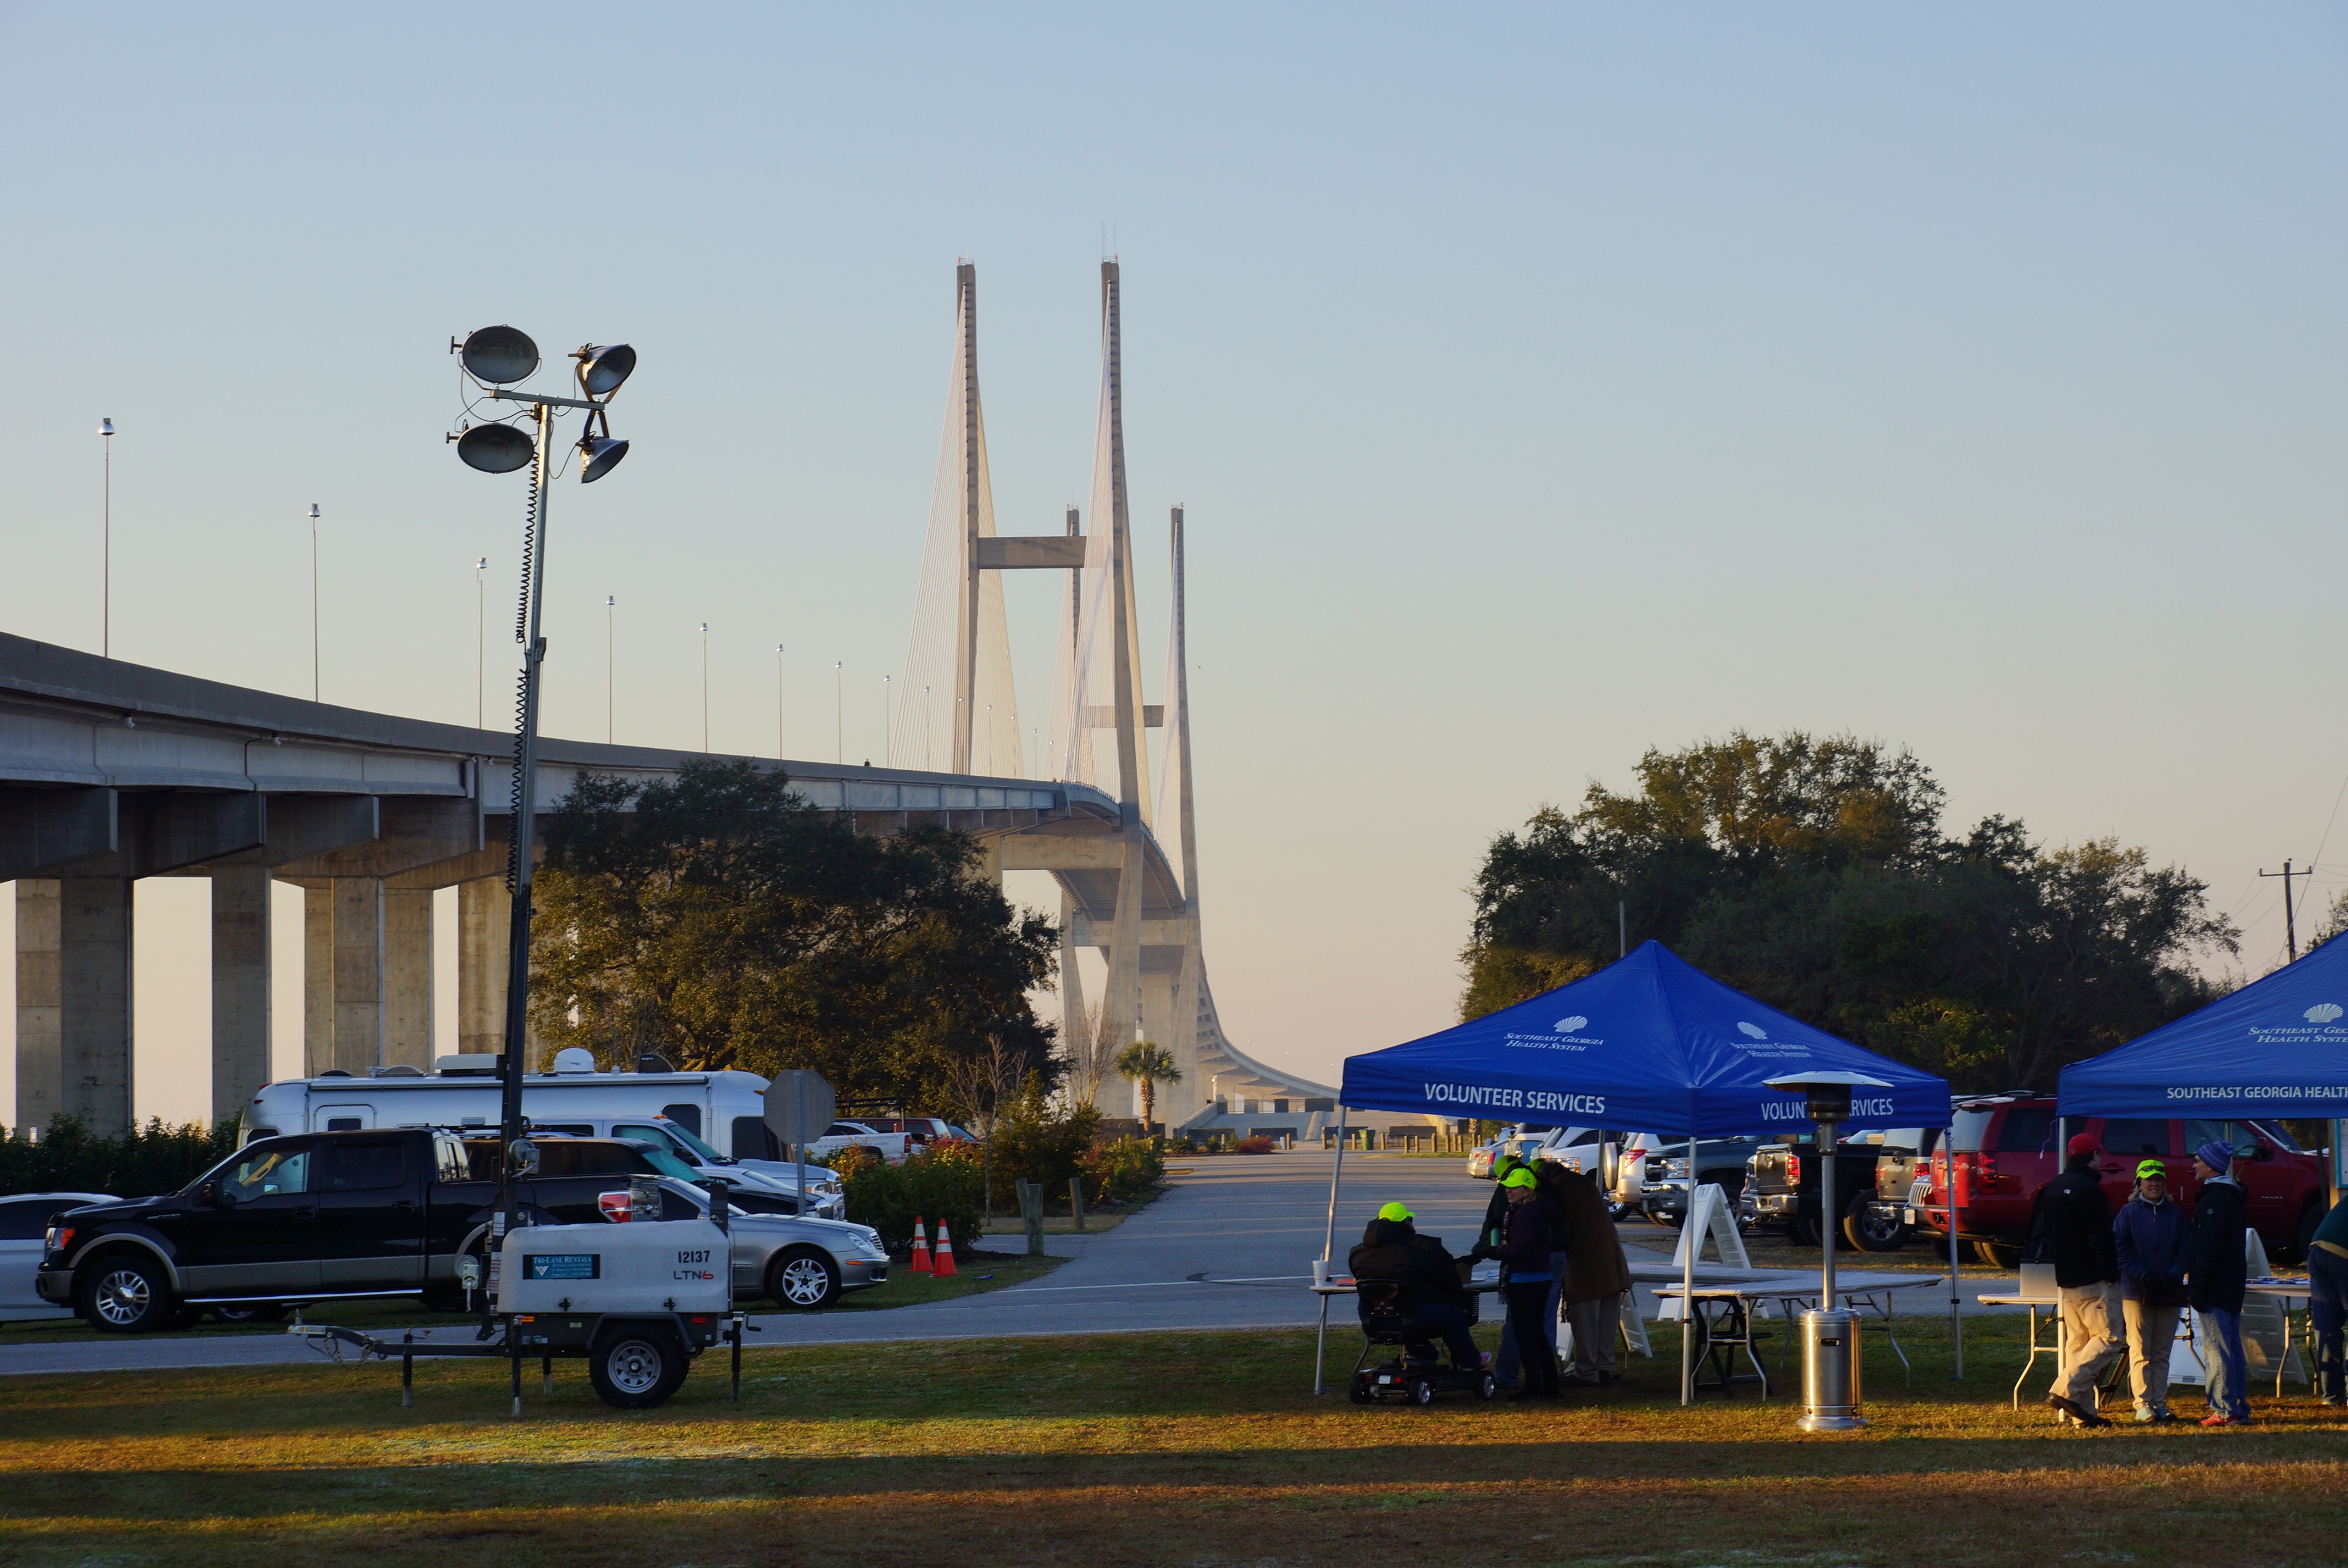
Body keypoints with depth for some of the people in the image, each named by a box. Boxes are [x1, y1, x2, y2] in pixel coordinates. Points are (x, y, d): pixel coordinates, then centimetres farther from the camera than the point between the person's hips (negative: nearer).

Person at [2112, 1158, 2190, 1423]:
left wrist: (2172, 1276, -9)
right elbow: (2120, 1250, -3)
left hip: (2169, 1292, 3)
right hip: (2137, 1291, -3)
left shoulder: (2175, 1214, 11)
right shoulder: (2129, 1212, 3)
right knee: (2140, 1351, -4)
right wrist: (2143, 1276, -14)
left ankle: (2160, 1403, 9)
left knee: (2162, 1352, 6)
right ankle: (2143, 1404, -2)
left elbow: (2183, 1251, 8)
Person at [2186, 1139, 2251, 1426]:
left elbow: (2208, 1249, -20)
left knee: (2217, 1348, -8)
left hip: (2215, 1288, -10)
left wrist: (2196, 1288, -20)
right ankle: (2239, 1410, 14)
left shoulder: (2215, 1200, -15)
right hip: (2231, 1288, 10)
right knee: (2232, 1347, 12)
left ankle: (2225, 1410, -10)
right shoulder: (2234, 1196, 17)